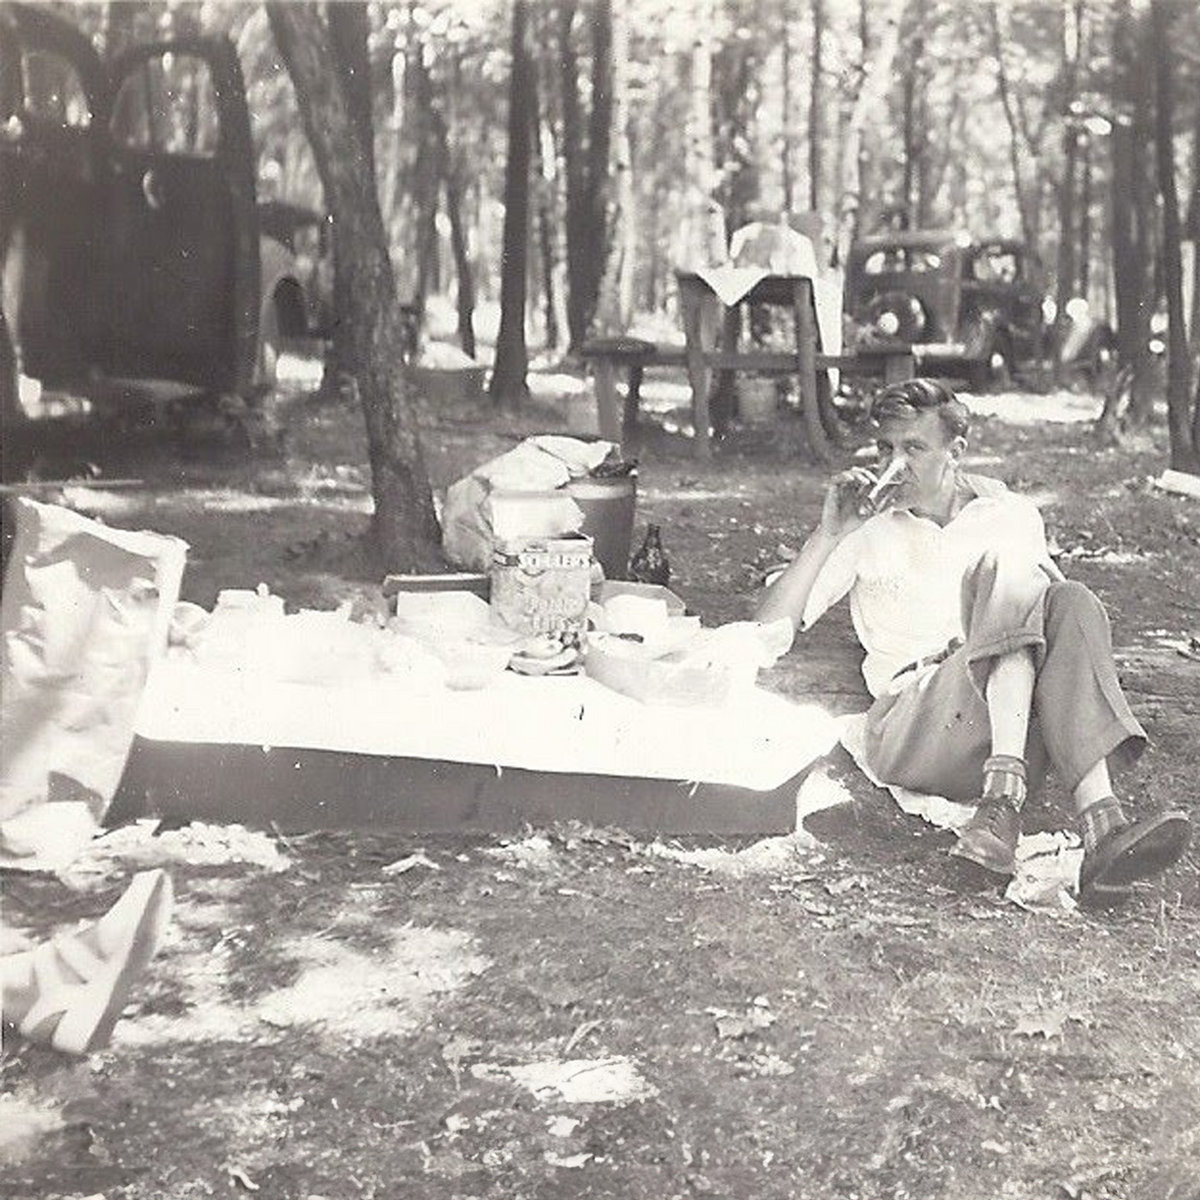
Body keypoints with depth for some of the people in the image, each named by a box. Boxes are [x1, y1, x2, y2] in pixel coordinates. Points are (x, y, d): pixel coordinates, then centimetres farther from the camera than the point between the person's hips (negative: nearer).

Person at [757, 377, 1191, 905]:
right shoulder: (868, 529, 13)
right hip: (908, 730, -2)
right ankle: (1003, 795, -44)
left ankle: (1101, 827, -43)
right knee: (1006, 565, -22)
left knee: (1071, 605, -26)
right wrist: (829, 535, -5)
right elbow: (770, 629, 6)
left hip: (1017, 729, 2)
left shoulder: (1011, 515, 18)